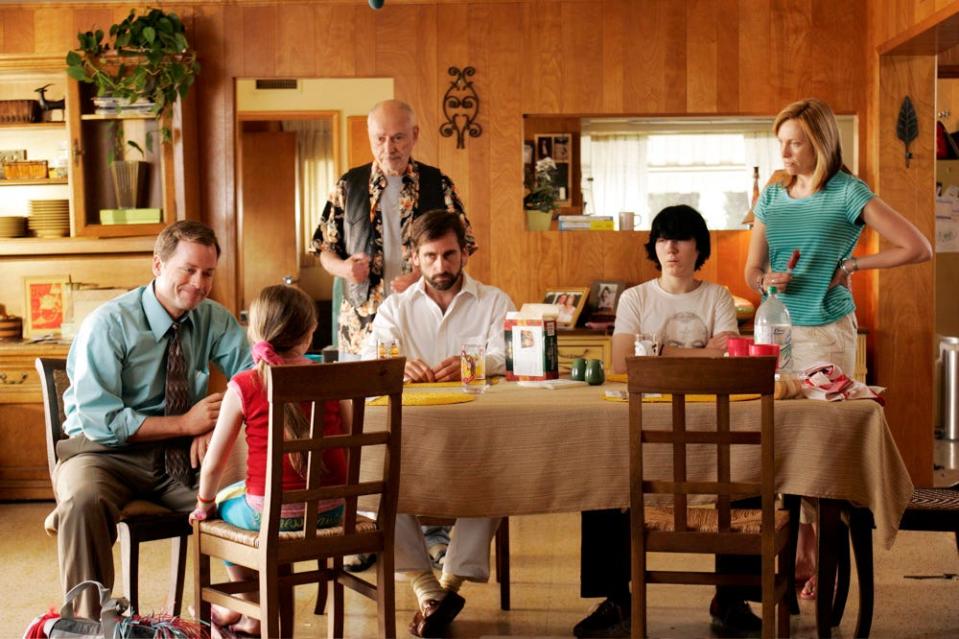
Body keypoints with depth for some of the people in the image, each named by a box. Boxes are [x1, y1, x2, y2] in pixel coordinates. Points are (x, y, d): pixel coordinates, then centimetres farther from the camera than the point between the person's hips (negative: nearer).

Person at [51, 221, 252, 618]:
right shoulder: (107, 324, -11)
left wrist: (214, 425, -18)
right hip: (108, 454, -3)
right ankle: (89, 624, -24)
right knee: (83, 500, -38)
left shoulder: (215, 320, 4)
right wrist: (186, 424, -19)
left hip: (182, 456, 4)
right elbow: (99, 420, -16)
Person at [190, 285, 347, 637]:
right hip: (331, 511, 4)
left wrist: (205, 502, 13)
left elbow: (214, 461, -6)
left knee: (224, 503, 29)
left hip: (271, 515, -4)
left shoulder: (244, 386, -11)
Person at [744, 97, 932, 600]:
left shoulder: (848, 194, -6)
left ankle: (824, 560, 4)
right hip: (778, 329, 5)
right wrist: (766, 280, -11)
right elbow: (751, 271, 12)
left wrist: (849, 265, -7)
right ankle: (800, 554, 13)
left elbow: (917, 248, -10)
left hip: (827, 331, -5)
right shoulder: (772, 196, 9)